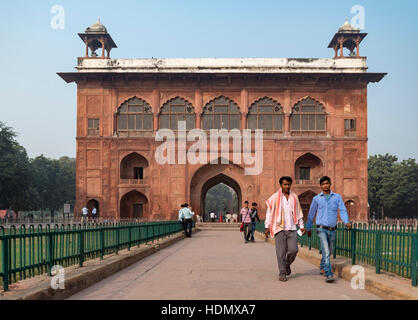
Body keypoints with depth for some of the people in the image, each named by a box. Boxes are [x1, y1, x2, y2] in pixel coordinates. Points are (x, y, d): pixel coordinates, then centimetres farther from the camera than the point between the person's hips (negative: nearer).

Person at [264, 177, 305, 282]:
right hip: (279, 228, -3)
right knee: (281, 252, -3)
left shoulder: (294, 197, 12)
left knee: (293, 250, -5)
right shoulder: (275, 197, 2)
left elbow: (299, 212, 19)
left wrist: (301, 226, 13)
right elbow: (269, 212, 1)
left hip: (292, 229, 3)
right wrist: (267, 227, -4)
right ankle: (282, 273, 5)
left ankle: (287, 264, 24)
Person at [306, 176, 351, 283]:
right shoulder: (316, 198, 3)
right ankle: (328, 274, -19)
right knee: (326, 251, -16)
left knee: (329, 251, 16)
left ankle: (322, 268, 40)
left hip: (332, 229, 3)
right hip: (322, 229, -3)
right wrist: (308, 228, 18)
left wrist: (346, 222, -22)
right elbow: (311, 214, 14)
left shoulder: (337, 197, 5)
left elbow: (342, 210, -3)